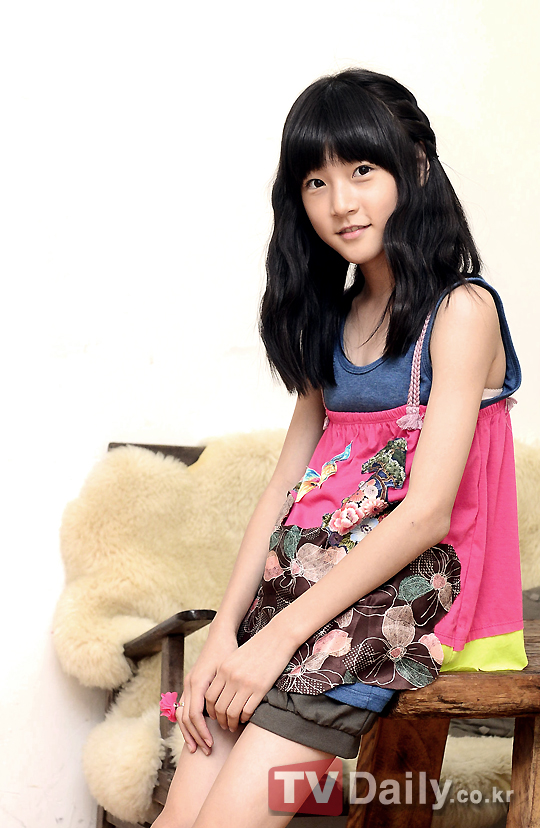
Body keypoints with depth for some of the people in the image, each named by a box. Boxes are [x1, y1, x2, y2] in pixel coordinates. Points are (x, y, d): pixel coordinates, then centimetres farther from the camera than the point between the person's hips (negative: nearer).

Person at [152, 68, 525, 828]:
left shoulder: (461, 311, -5)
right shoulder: (334, 318, 19)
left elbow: (426, 514, -13)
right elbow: (285, 486, 12)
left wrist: (280, 636, -16)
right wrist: (224, 632, 0)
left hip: (411, 586, -6)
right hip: (311, 580, 6)